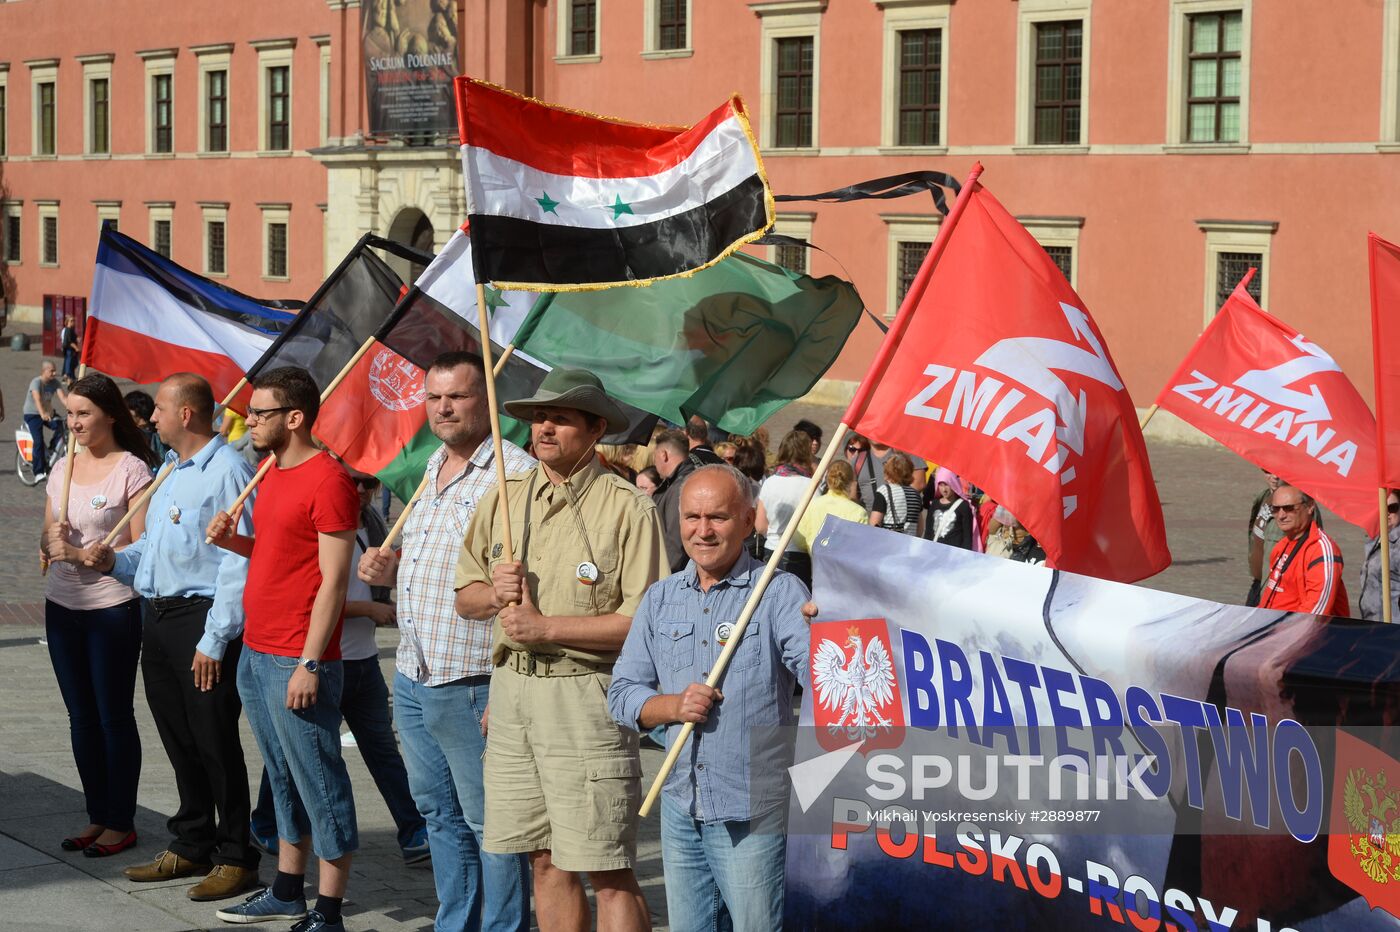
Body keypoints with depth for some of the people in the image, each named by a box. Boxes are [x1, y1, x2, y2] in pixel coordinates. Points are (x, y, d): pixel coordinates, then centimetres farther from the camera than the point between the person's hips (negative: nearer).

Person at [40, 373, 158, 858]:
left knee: (114, 717, 1)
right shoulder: (62, 468, 10)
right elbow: (48, 537, 16)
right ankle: (97, 816, 21)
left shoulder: (132, 471, -10)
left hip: (112, 607, -6)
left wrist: (83, 553, -19)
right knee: (81, 716, 11)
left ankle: (121, 823, 10)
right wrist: (53, 542, -7)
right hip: (62, 605, 7)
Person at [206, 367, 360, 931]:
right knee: (282, 777, 17)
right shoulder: (271, 474, 14)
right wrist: (234, 541, 4)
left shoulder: (327, 480, -15)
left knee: (318, 781, -3)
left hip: (297, 662, -9)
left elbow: (333, 580, -17)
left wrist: (309, 665, -20)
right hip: (255, 652, 9)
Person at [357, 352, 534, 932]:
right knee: (440, 816, 17)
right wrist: (392, 569, 8)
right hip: (412, 681, 9)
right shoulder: (434, 470, 15)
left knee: (490, 824, -1)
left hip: (471, 687, -9)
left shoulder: (514, 473, -14)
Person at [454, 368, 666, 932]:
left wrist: (544, 626, -15)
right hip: (511, 689, 6)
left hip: (586, 695, -6)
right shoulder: (503, 499, 12)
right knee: (546, 860, 12)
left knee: (608, 872, -5)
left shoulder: (627, 508, -7)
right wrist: (494, 594, -5)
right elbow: (464, 598, 19)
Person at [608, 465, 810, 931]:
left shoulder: (780, 592, -5)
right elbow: (622, 693, 11)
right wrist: (672, 706, -10)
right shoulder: (660, 599, 11)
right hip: (680, 805, 5)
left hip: (754, 811, -5)